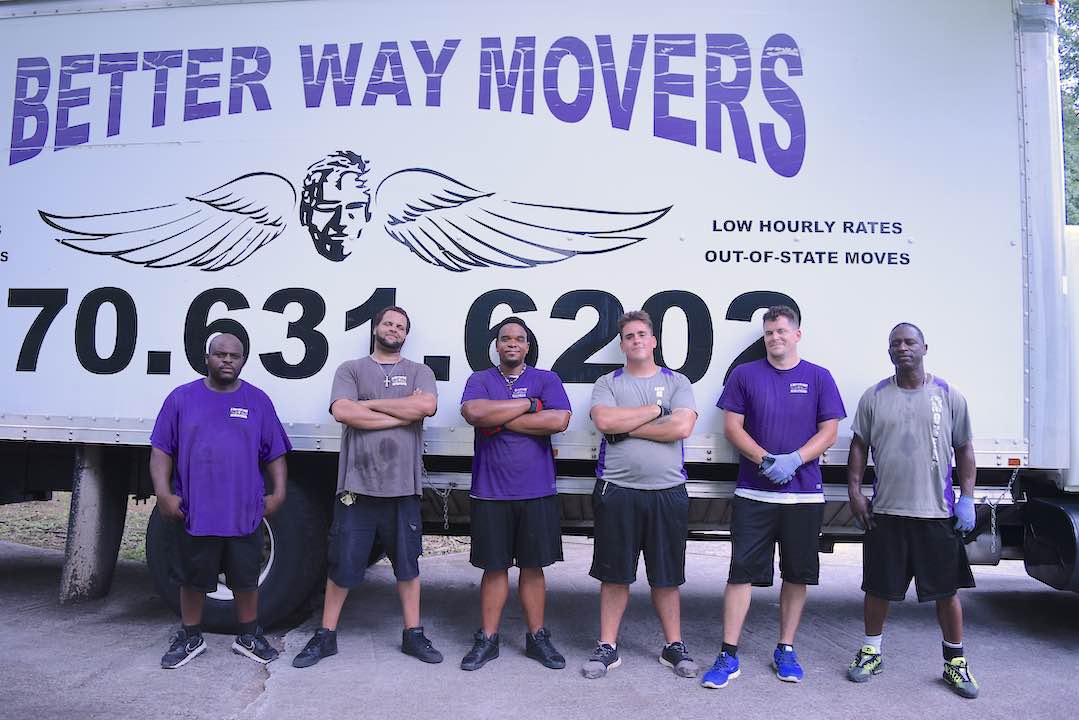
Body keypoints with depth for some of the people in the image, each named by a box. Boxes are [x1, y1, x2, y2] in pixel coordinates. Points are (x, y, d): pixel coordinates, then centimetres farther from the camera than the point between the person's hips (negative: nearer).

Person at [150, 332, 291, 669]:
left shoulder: (258, 401, 5)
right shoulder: (182, 398, 3)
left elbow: (275, 454, 7)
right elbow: (161, 450, 2)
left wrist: (278, 492, -1)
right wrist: (163, 493, -7)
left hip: (244, 513, 0)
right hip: (192, 512, 0)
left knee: (245, 578, 10)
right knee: (193, 579, 13)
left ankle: (248, 636, 27)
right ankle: (190, 638, 31)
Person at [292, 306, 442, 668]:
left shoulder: (419, 372, 10)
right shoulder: (351, 369, 8)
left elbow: (427, 405, -11)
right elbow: (343, 412, -10)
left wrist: (370, 404, -8)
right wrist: (402, 415, -8)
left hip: (403, 487, 1)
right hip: (356, 485, -1)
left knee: (407, 564, 11)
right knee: (342, 565, 7)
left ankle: (413, 634, 23)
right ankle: (326, 636, 21)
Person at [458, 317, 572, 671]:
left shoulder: (547, 380, 5)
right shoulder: (480, 380, 7)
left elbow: (559, 420, -13)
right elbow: (473, 412, -15)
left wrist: (501, 419, -11)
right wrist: (528, 405, -12)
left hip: (537, 492, 0)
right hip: (490, 492, 0)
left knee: (533, 567, 10)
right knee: (494, 567, 8)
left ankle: (537, 637, 23)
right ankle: (487, 639, 21)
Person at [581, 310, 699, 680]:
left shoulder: (677, 382, 7)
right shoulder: (607, 383, 8)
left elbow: (682, 427, -10)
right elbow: (604, 421, -13)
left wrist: (626, 428, -8)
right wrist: (656, 409, -7)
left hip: (667, 492, 0)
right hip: (617, 490, 0)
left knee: (666, 575, 10)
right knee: (614, 573, 6)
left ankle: (673, 645, 24)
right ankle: (607, 646, 18)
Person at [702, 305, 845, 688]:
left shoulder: (819, 378, 5)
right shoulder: (745, 374, 5)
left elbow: (829, 432, 2)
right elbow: (732, 427, 1)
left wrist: (793, 460, -15)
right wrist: (766, 460, -14)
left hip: (804, 494, 1)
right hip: (753, 494, -1)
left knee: (797, 574, 10)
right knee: (742, 571, -2)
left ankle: (786, 650, 25)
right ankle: (728, 655, 5)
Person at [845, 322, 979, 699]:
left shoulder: (949, 395, 4)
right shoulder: (875, 397, 5)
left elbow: (964, 449, 7)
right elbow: (859, 446, 8)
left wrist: (967, 498, 0)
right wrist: (854, 491, 0)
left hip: (938, 512, 0)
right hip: (885, 511, 1)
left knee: (947, 589, 7)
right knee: (878, 587, 10)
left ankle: (955, 662, 24)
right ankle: (871, 652, 27)